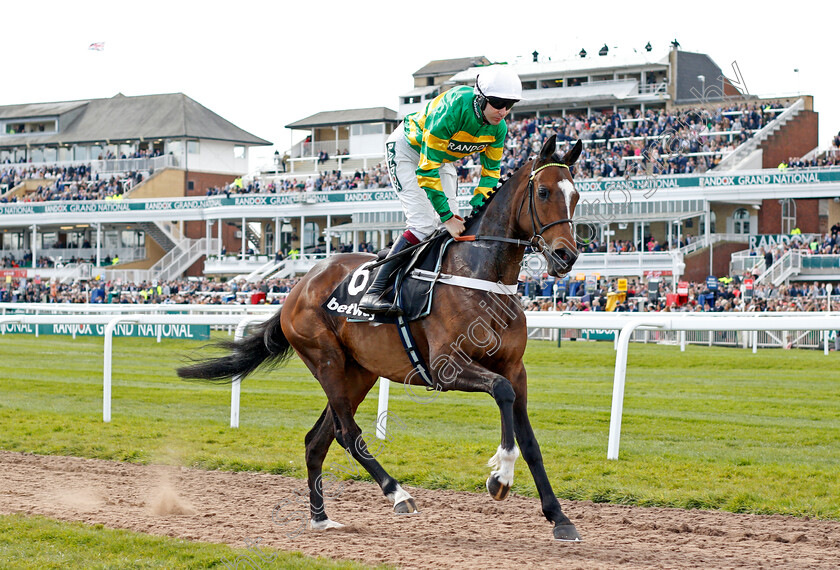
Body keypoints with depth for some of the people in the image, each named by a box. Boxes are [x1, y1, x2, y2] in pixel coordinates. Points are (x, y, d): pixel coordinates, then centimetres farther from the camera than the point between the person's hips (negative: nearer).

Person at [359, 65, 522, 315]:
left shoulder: (498, 128, -17)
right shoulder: (452, 110, -39)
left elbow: (491, 170, -1)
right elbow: (427, 169, -35)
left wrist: (480, 202, -17)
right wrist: (447, 216, -34)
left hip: (443, 159, 7)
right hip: (408, 150, -7)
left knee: (454, 227, -4)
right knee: (425, 224, -21)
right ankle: (374, 292, -23)